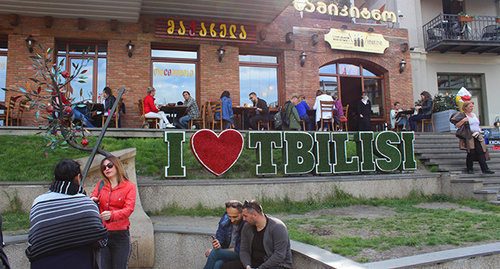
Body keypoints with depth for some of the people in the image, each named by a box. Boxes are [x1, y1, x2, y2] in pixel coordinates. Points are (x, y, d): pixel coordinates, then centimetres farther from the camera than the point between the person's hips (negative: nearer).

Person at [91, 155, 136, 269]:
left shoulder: (129, 186, 0)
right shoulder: (101, 185, 13)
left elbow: (129, 209, -11)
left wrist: (112, 215, -30)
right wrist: (92, 201, -12)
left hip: (120, 235, -3)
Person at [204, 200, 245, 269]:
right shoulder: (224, 220, -1)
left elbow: (240, 250, -14)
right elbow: (220, 237, 4)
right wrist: (218, 245, -22)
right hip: (226, 253, 4)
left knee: (215, 252, -27)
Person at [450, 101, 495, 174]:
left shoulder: (474, 115, 21)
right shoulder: (461, 115, 0)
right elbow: (457, 125, -6)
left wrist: (479, 130, 18)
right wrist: (463, 120, -18)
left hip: (477, 136, 6)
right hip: (469, 137, -6)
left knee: (480, 152, -3)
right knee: (471, 152, -9)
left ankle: (485, 169, -5)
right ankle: (470, 169, 6)